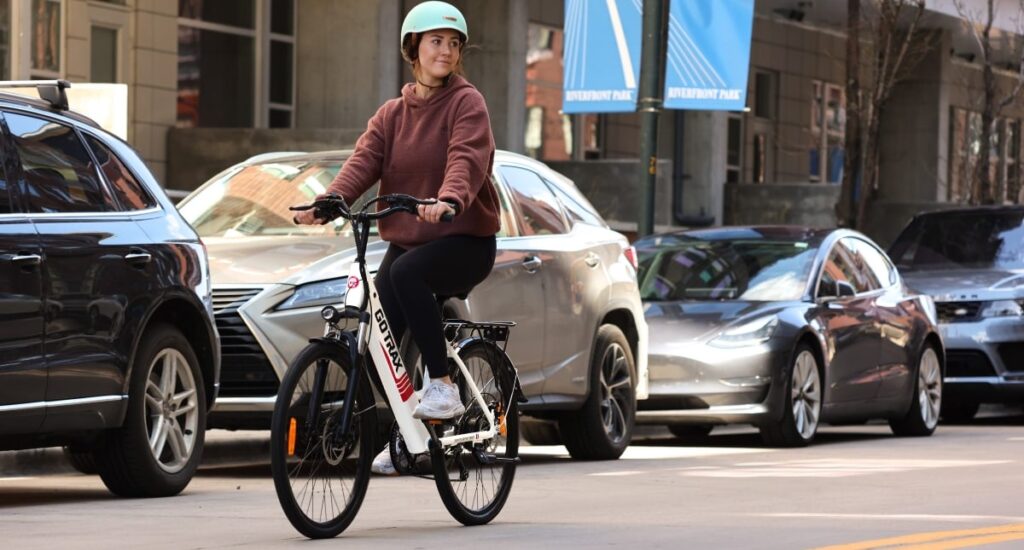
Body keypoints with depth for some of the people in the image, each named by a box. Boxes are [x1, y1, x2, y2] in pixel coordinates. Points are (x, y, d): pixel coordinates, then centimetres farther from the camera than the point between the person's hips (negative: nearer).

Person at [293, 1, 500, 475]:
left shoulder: (466, 102, -3)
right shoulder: (391, 114, 12)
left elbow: (466, 159, -22)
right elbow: (364, 160, -4)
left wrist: (448, 200, -44)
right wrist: (328, 203, -24)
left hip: (464, 240, -5)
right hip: (405, 240, 5)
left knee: (407, 272, -36)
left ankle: (443, 387, -28)